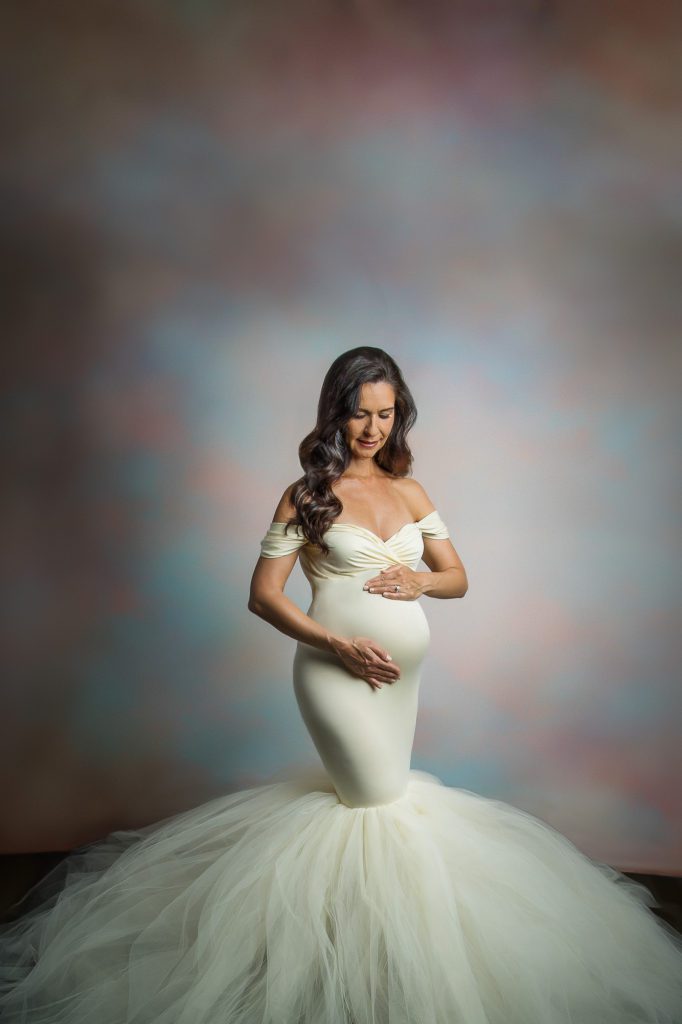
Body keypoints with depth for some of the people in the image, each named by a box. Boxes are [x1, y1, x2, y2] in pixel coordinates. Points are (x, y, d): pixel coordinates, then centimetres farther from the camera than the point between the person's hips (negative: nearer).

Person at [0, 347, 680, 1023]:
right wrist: (336, 644, -17)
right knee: (382, 801, 1)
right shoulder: (308, 494, -6)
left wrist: (423, 580, -10)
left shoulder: (411, 493, 9)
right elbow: (263, 595, -8)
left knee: (387, 790, 18)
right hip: (337, 669, -5)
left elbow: (458, 578, 12)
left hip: (403, 672, 6)